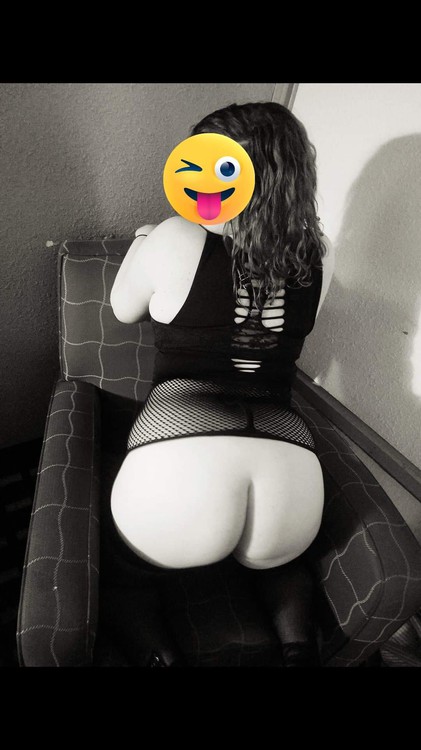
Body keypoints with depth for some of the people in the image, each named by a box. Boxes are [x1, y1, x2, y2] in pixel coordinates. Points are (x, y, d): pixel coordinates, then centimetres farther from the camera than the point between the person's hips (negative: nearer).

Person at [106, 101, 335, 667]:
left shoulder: (177, 240, -1)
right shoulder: (321, 257, 8)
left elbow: (123, 309, 18)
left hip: (179, 457, -3)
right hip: (292, 467, 4)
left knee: (136, 558, 32)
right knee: (272, 552, 38)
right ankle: (298, 643, 14)